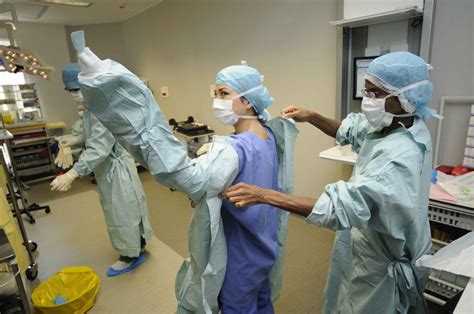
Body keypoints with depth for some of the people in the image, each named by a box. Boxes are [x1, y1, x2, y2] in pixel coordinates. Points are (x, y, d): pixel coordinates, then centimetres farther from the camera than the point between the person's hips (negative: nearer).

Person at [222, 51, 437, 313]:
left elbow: (341, 206, -42)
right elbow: (350, 130, 10)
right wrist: (311, 117, -6)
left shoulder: (399, 157, -35)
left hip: (381, 264, -8)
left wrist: (264, 195, -44)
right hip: (372, 249, 8)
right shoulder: (394, 124, -7)